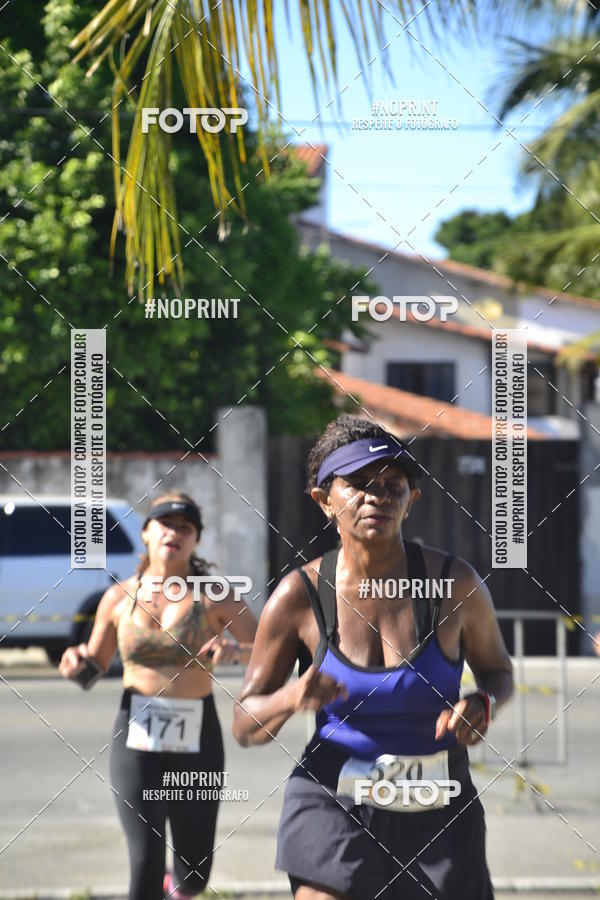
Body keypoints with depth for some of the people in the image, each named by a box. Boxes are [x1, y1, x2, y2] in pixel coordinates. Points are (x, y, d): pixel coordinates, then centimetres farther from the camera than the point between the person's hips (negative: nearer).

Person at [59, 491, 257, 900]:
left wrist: (236, 649, -26)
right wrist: (76, 662, -8)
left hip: (197, 740, 0)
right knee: (146, 862, -12)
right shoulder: (119, 598, 4)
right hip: (137, 738, 0)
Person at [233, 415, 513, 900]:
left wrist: (483, 704, -11)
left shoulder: (455, 583, -6)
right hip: (332, 804, -2)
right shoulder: (300, 596, -7)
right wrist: (292, 698, -23)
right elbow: (245, 724, -1)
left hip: (439, 812, 2)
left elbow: (498, 671, 12)